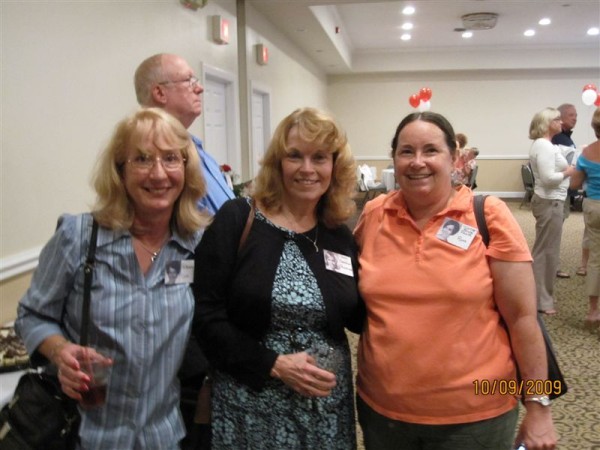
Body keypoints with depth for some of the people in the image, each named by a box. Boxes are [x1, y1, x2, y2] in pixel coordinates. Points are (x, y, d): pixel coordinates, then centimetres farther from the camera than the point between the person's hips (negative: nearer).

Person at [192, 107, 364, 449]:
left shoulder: (340, 236, 3)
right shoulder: (236, 220, -9)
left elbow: (358, 319, 10)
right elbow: (206, 317, -12)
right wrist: (273, 365, -17)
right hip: (251, 405, -3)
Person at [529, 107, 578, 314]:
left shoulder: (544, 144, 14)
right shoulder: (544, 146, -18)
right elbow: (548, 178, -25)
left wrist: (566, 171, 4)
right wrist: (568, 172, -11)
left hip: (551, 201, 11)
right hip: (550, 203, -11)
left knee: (544, 249, 17)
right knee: (547, 251, -4)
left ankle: (541, 295, 28)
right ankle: (541, 300, 4)